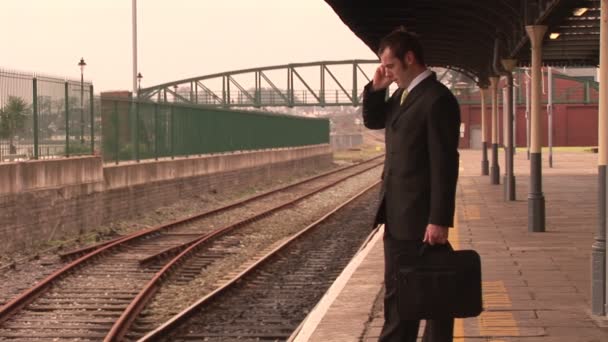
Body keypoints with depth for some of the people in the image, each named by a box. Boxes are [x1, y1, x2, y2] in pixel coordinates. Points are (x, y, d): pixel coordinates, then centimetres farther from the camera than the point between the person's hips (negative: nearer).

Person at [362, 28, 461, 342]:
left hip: (421, 217, -9)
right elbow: (372, 121, 25)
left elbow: (445, 164, -19)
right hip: (397, 215, 9)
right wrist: (376, 88, 6)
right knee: (396, 290, 15)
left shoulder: (438, 99, -16)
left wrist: (439, 221, -22)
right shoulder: (403, 95, 11)